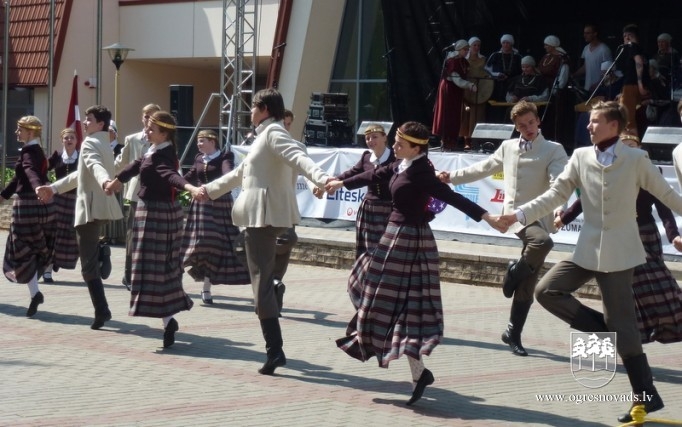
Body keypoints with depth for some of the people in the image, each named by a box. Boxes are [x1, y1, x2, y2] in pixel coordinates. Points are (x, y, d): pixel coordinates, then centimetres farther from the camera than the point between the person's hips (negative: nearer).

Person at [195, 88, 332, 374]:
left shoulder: (273, 133, -10)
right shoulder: (264, 135, 22)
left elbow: (298, 157, -28)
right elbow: (240, 173, 33)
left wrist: (320, 177, -46)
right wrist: (209, 190, 40)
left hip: (265, 215, -10)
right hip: (260, 215, 10)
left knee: (261, 281, -11)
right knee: (263, 280, 14)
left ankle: (274, 349, -13)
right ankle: (274, 348, 19)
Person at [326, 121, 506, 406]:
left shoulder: (421, 174, -19)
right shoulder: (401, 166, 7)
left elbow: (452, 197, -25)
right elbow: (374, 176, 23)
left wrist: (484, 216, -34)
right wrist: (342, 183, 37)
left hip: (409, 239, -9)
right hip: (399, 235, 9)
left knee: (403, 303, -8)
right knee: (400, 302, 16)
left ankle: (418, 373, -8)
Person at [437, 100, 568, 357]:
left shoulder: (554, 150, 0)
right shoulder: (508, 147, 13)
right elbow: (483, 169, 25)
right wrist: (452, 177, 23)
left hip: (540, 218, 0)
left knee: (527, 287, 3)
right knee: (543, 241, -36)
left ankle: (513, 333, 16)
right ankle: (517, 271, -10)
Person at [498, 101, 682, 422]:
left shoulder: (636, 159, -5)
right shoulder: (581, 157, 3)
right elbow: (557, 194, 3)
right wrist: (520, 215, -6)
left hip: (619, 252, -4)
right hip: (587, 250, 5)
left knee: (622, 326, -4)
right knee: (547, 291, -7)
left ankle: (646, 395, 7)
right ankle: (603, 329, 9)